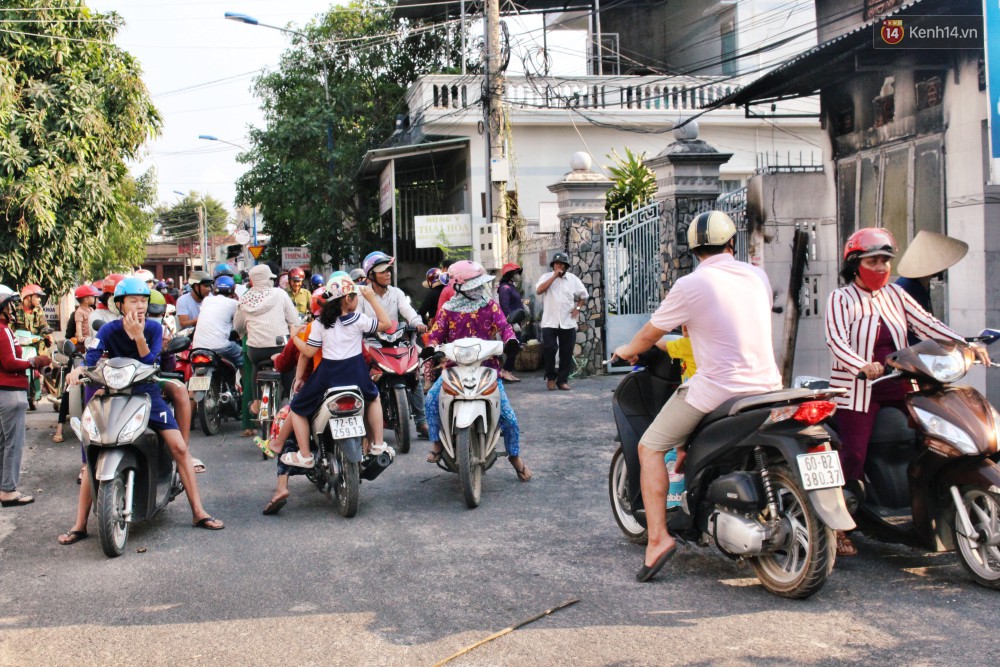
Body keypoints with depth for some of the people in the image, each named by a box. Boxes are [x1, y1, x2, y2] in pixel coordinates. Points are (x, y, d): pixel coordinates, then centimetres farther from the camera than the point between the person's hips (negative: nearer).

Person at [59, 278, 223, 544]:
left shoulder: (154, 328, -3)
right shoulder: (109, 330, -6)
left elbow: (150, 363, -15)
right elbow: (92, 358, -19)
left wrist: (138, 335, -28)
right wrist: (79, 369, -40)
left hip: (148, 394, 1)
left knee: (179, 447, -9)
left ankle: (198, 511, 0)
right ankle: (80, 524, 1)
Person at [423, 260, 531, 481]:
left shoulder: (490, 306, 7)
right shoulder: (448, 310, 5)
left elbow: (503, 326, -4)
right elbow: (436, 333, 1)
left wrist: (510, 340, -26)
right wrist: (432, 347, -22)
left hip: (487, 366, 0)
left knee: (507, 414, -6)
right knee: (432, 398, -25)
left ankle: (514, 455, 17)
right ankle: (437, 442, -6)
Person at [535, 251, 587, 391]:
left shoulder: (573, 279, 9)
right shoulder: (546, 277, 4)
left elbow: (583, 295, 19)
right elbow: (539, 290, -14)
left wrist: (578, 308, 4)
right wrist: (554, 276, -14)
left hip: (568, 322, 2)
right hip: (549, 322, -2)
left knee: (567, 353, 2)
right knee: (549, 349, -9)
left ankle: (563, 380, 11)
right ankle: (550, 377, 9)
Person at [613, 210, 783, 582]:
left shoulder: (690, 286, -8)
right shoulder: (758, 276, 9)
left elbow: (650, 334, 4)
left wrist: (627, 351, 25)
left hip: (718, 388, -6)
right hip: (767, 382, 6)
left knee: (650, 447, 4)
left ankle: (658, 537, -7)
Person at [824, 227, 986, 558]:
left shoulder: (895, 294, 13)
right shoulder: (841, 299, -4)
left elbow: (926, 323, 4)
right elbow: (836, 340, -18)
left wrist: (966, 345, -9)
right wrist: (863, 366, -36)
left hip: (899, 389, 6)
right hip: (857, 391, -6)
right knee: (853, 456, -13)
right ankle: (838, 528, -4)